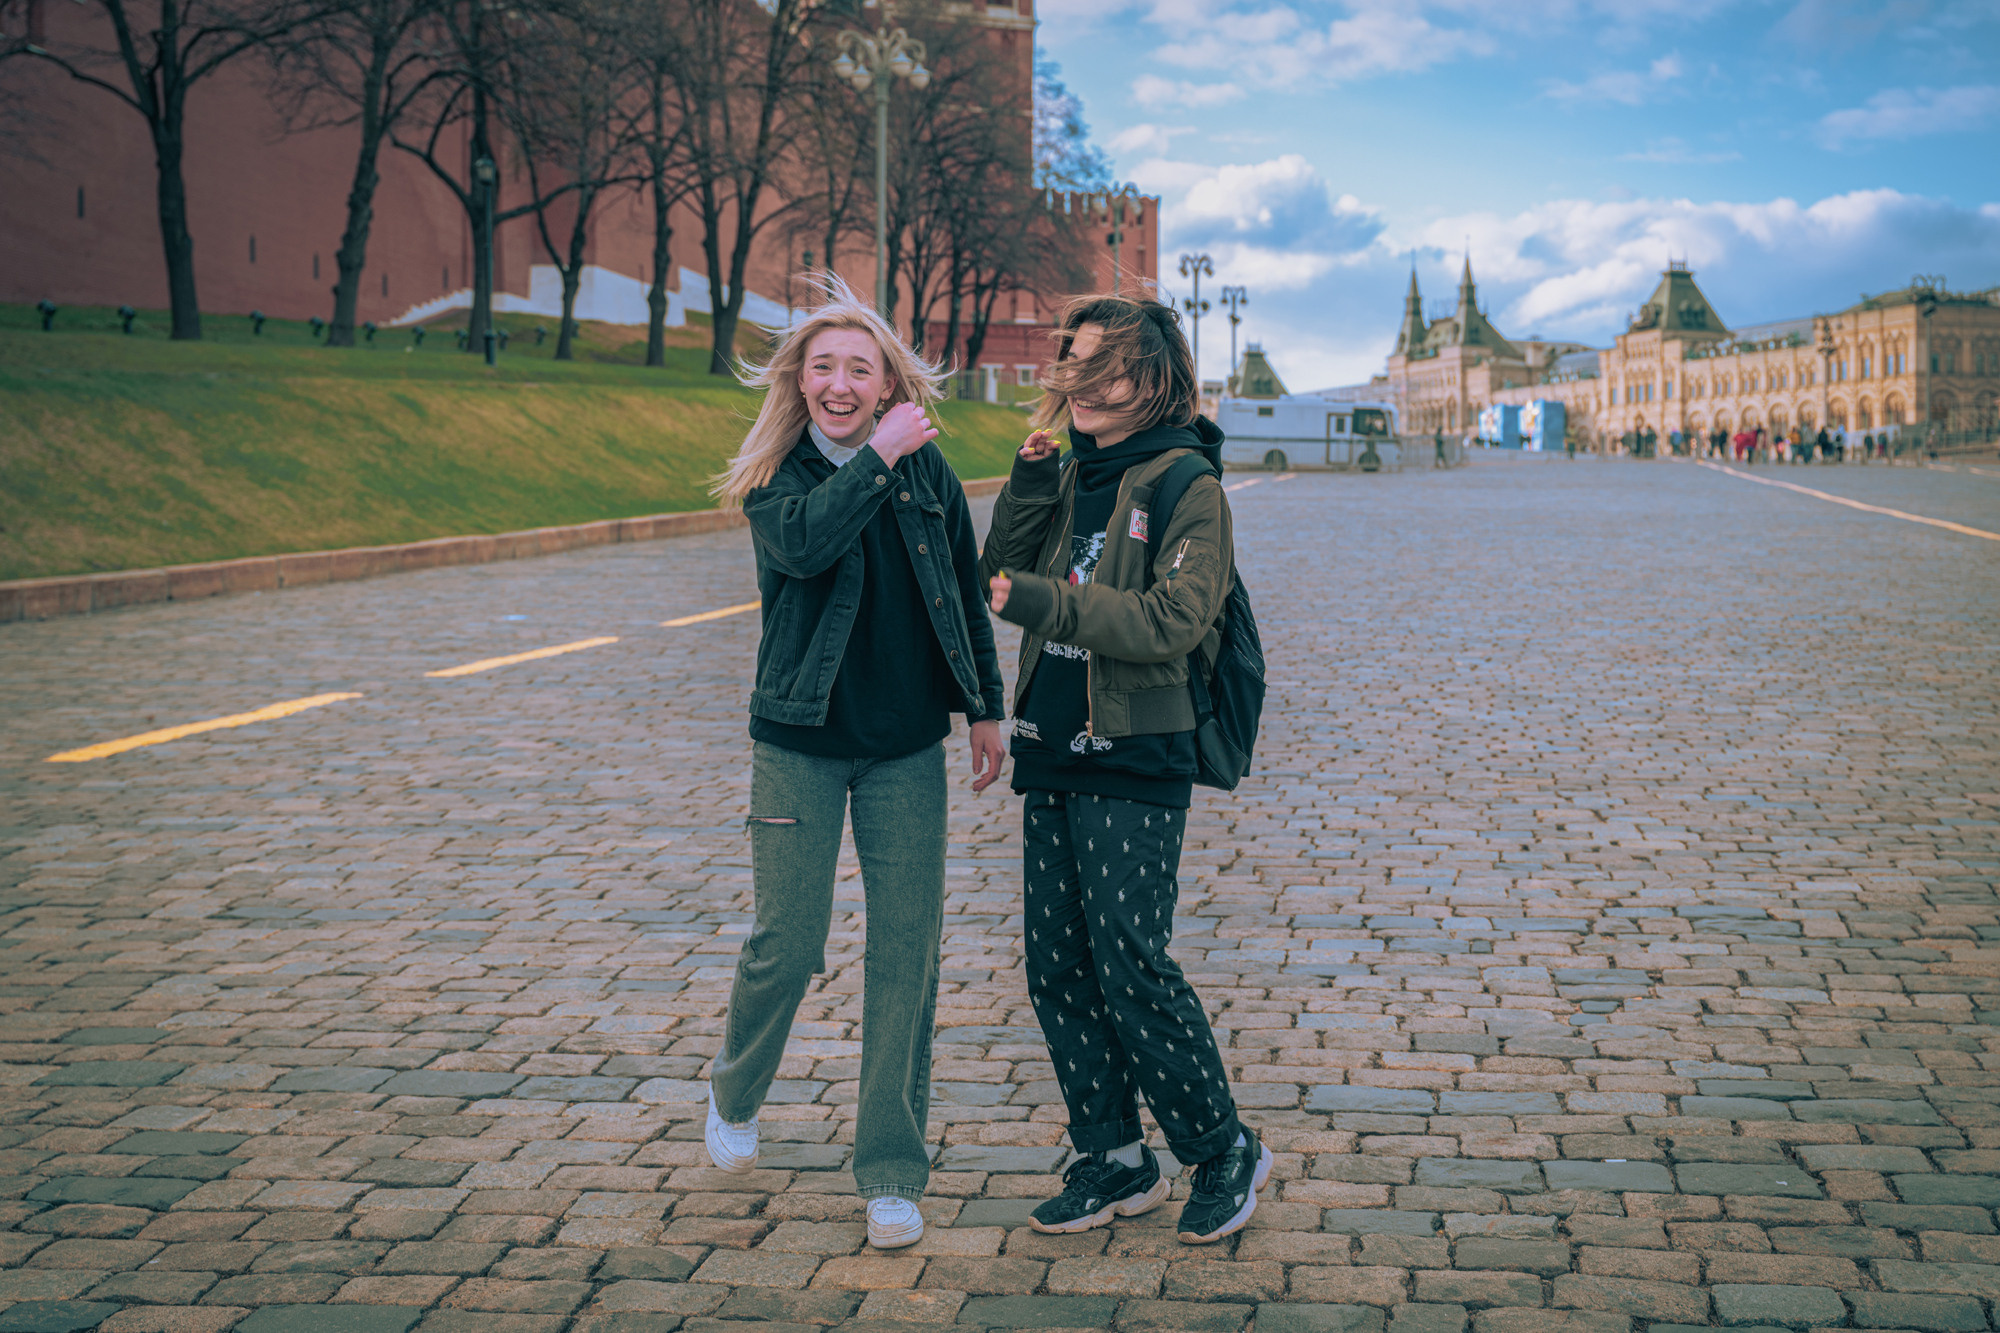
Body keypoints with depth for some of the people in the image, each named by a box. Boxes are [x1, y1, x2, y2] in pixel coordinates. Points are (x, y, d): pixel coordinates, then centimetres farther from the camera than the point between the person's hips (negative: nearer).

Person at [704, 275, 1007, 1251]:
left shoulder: (926, 467, 3)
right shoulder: (775, 473, -4)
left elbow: (966, 590, 13)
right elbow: (803, 543, -27)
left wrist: (986, 706, 13)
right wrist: (879, 456, -25)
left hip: (907, 749, 2)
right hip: (799, 743, -2)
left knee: (907, 953, 0)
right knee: (787, 944, -1)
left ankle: (891, 1172, 11)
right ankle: (735, 1095, 32)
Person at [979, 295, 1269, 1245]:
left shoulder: (1187, 483, -9)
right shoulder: (1073, 478, 12)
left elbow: (1171, 621, -19)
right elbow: (1003, 576, 5)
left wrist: (1044, 601, -23)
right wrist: (1030, 478, -5)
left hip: (1135, 764, -7)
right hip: (1053, 756, 7)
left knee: (1132, 968, -7)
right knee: (1057, 969, 9)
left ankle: (1224, 1151, 13)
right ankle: (1116, 1163, 23)